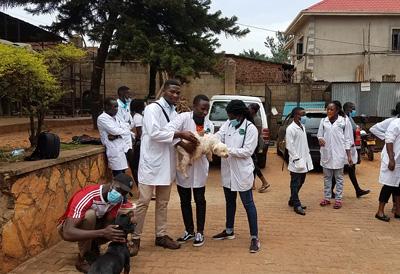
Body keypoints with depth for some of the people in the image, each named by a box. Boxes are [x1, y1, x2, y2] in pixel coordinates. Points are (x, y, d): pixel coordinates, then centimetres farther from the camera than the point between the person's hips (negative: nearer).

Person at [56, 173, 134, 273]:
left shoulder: (117, 200, -14)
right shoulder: (86, 197, -35)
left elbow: (107, 225, -17)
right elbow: (67, 233, -43)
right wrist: (103, 232, -52)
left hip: (90, 226, 6)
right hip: (66, 227, -6)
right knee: (90, 214, -36)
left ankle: (92, 246, 7)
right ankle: (82, 259, -17)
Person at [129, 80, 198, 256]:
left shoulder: (174, 113, 14)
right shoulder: (153, 109, -9)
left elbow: (172, 138, 10)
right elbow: (154, 133, -21)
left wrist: (186, 145, -11)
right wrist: (180, 134, -22)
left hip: (166, 164, 7)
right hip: (151, 162, -7)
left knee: (163, 202, 15)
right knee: (144, 201, -2)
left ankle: (161, 236, 26)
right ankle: (135, 238, 11)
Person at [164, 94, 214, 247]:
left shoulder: (209, 125, 5)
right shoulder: (183, 118, -9)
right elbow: (168, 131, -26)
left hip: (199, 167, 2)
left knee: (200, 200, 9)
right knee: (185, 200, 12)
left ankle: (200, 232, 24)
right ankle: (189, 231, 28)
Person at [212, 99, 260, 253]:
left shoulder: (250, 128, -12)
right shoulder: (228, 124, 4)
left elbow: (247, 151, -17)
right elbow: (218, 137, -7)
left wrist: (228, 150, -23)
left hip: (242, 172, -6)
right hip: (228, 170, 6)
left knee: (248, 204, 1)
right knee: (230, 201, 20)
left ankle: (254, 238, 11)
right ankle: (229, 231, 37)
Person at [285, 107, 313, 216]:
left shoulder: (302, 127, 13)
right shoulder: (291, 129, -13)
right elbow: (290, 145, -16)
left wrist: (307, 154, 15)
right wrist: (296, 158, -18)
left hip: (304, 160, 9)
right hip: (297, 162, -9)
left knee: (300, 182, 16)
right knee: (295, 184, 0)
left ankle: (292, 201, 29)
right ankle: (297, 205, 7)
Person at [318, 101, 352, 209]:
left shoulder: (344, 122, -2)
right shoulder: (323, 121, 5)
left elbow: (346, 139, 1)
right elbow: (319, 134, 10)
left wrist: (349, 155, -1)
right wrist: (320, 139, -16)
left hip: (339, 153, -3)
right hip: (326, 153, 3)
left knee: (339, 177, 6)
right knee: (327, 176, 11)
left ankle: (338, 199, 13)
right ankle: (327, 198, 21)